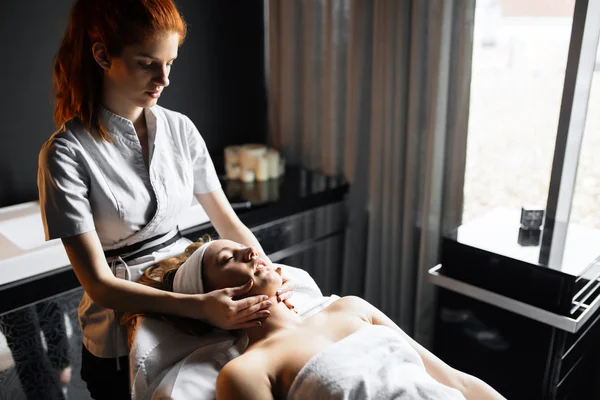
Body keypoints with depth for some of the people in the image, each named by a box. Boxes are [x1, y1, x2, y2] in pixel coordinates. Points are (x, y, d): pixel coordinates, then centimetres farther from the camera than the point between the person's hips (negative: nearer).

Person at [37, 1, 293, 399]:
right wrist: (198, 306, -34)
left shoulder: (180, 128, -5)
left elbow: (228, 222, -2)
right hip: (123, 339, -3)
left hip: (190, 284, 4)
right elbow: (98, 283, -21)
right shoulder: (67, 153, -19)